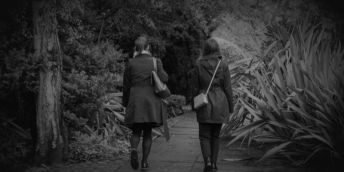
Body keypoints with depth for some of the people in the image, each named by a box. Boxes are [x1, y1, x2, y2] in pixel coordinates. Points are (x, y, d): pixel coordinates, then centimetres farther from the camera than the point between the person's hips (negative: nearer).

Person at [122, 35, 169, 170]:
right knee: (147, 133, 12)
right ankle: (144, 162, 9)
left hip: (135, 101, 0)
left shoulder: (130, 63, 0)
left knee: (136, 132, 11)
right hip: (152, 101, 0)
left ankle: (133, 150, -18)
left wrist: (126, 104, 12)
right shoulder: (155, 61, 0)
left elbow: (126, 86, 3)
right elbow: (164, 78, -10)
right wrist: (160, 68, 10)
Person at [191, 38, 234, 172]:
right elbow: (228, 88, -3)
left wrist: (194, 106, 8)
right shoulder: (223, 66, -4)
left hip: (204, 103, -1)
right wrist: (230, 107, 5)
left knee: (204, 135, 6)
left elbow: (195, 87, -2)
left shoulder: (199, 65, -5)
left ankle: (207, 161, -15)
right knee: (216, 135, 15)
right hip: (220, 104, 1)